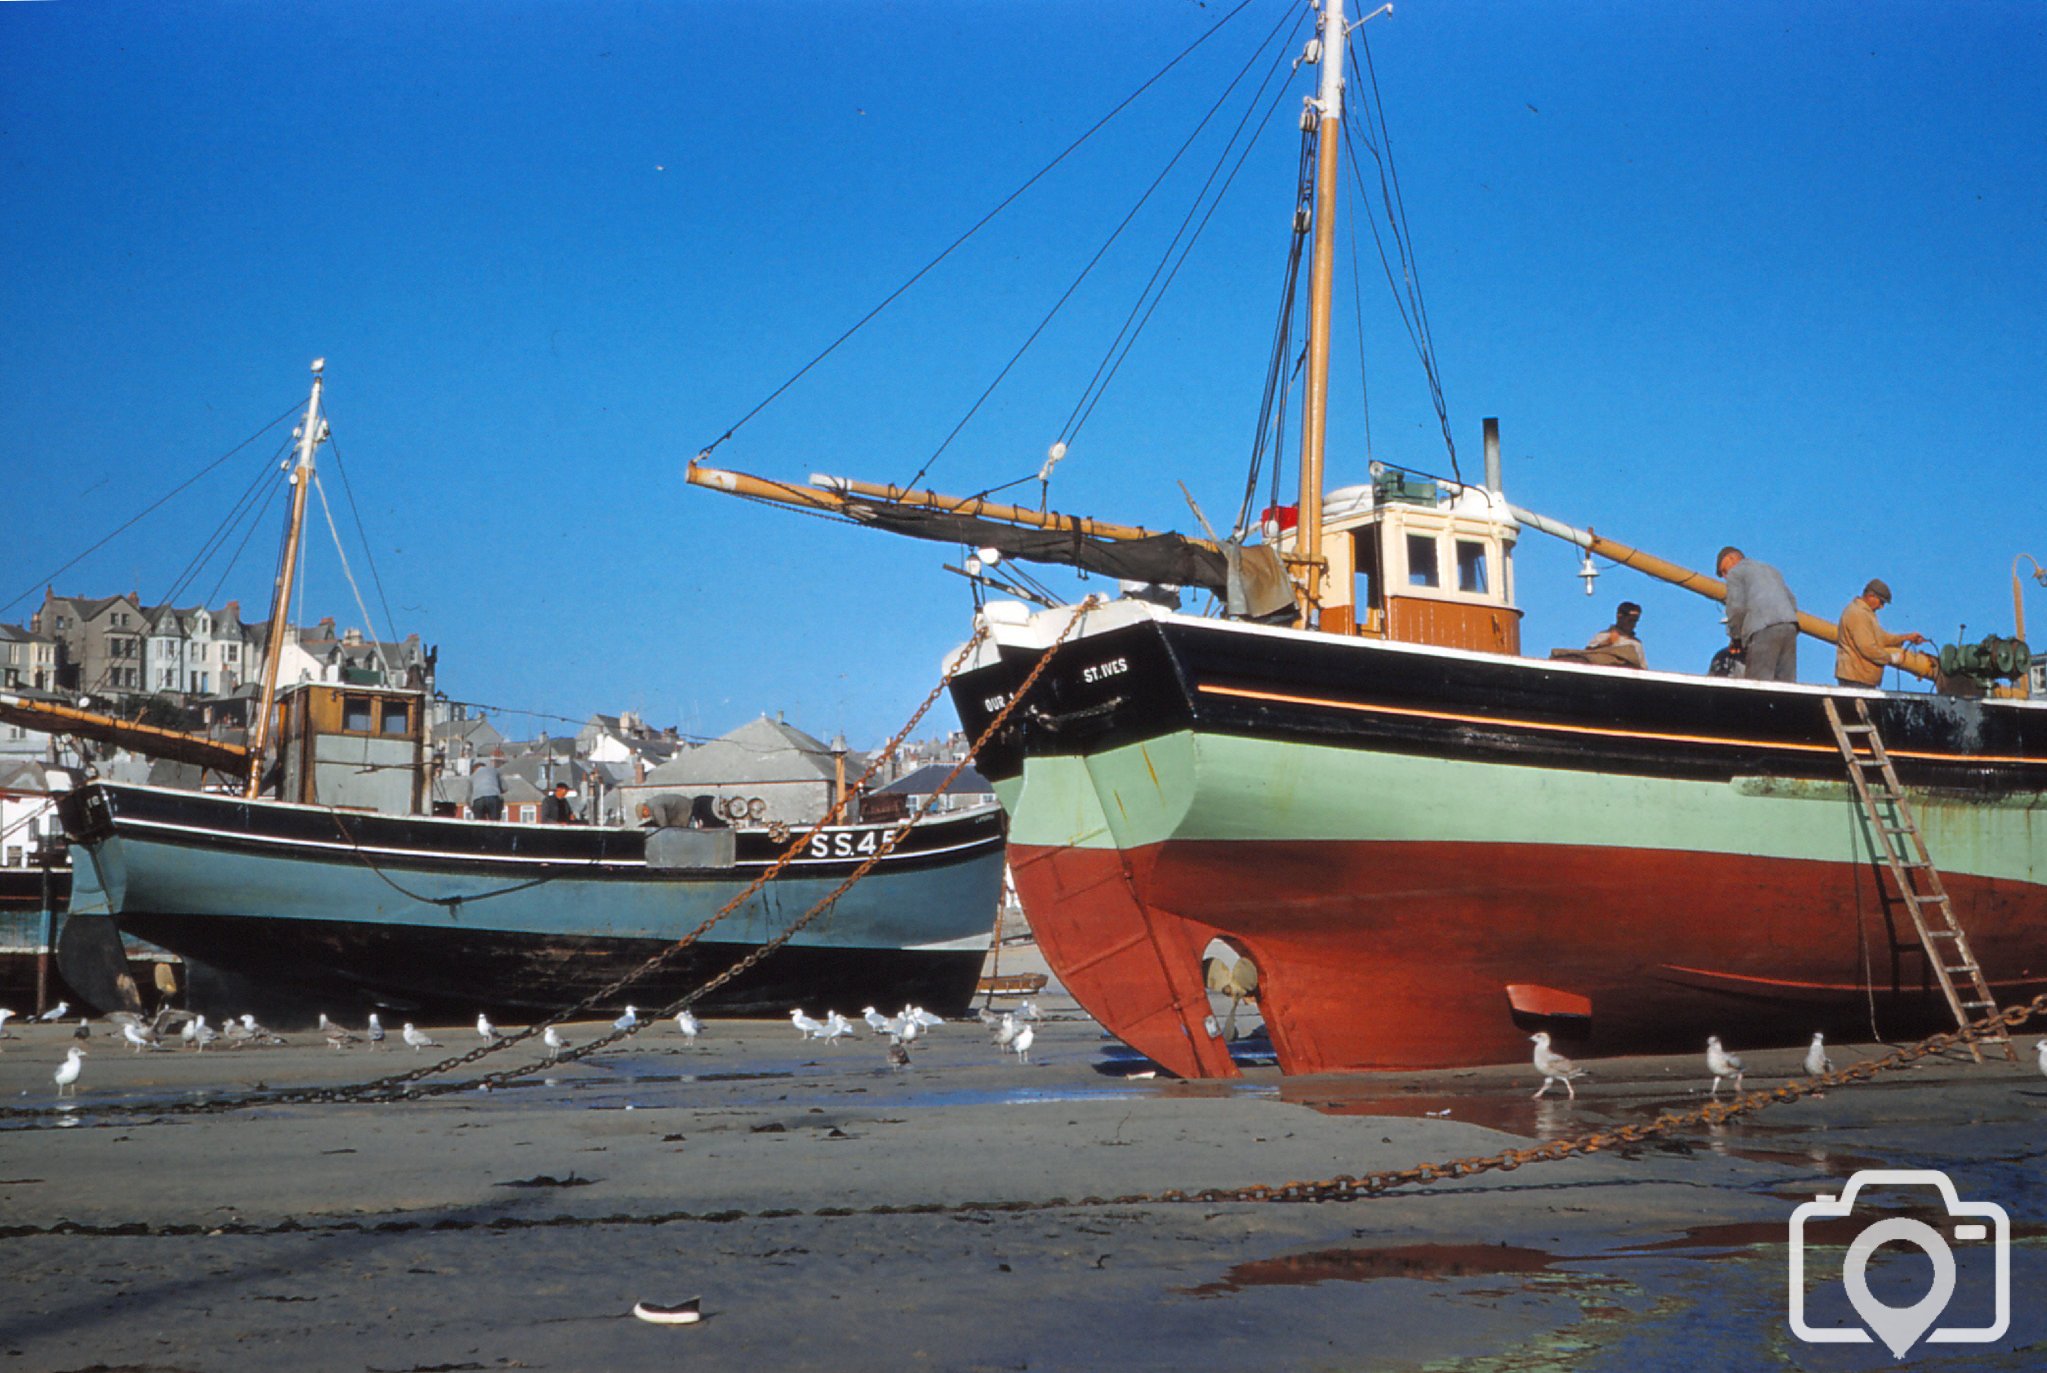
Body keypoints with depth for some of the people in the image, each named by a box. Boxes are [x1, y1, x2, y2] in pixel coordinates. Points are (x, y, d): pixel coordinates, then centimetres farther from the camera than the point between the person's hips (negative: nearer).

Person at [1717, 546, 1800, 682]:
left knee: (1757, 685, -9)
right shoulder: (1771, 570, 33)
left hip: (1763, 630, -6)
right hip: (1790, 626, 6)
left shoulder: (1735, 572, 12)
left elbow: (1737, 608, -1)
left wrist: (1735, 638, 9)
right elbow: (1793, 604, 26)